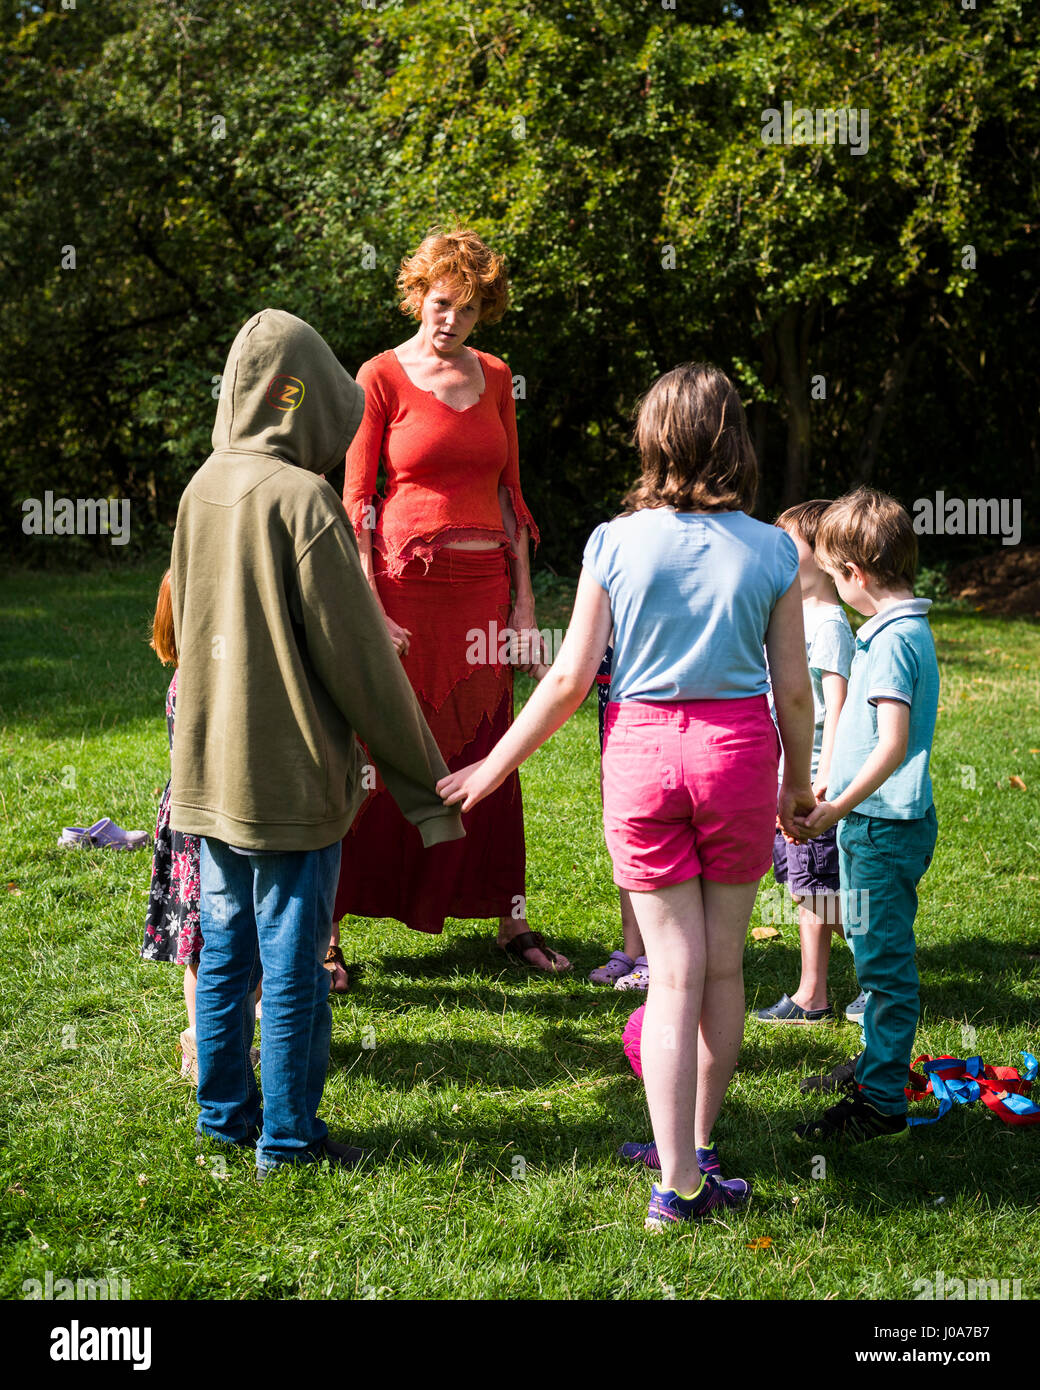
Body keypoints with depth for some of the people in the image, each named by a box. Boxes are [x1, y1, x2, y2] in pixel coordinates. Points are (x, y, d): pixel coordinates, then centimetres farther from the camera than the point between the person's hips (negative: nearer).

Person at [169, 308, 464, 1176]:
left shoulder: (202, 490, 4)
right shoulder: (302, 499, -18)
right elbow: (360, 659, -15)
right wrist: (425, 781, -7)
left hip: (210, 770, 7)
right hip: (290, 775, -7)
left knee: (225, 947, 16)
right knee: (292, 962, 4)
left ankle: (225, 1112, 28)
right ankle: (288, 1136, 13)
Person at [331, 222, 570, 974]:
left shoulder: (495, 377, 11)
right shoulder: (382, 377, -2)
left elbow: (510, 493, 14)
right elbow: (355, 499, -4)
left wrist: (523, 599, 8)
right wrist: (367, 609, -13)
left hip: (482, 586, 4)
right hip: (406, 581, -4)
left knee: (489, 755, 9)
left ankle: (511, 919, 18)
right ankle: (328, 926, 7)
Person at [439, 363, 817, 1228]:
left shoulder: (616, 544, -4)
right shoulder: (771, 552, -2)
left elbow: (569, 681, -4)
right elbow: (793, 690, 2)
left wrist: (494, 767, 7)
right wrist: (799, 784, 18)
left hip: (642, 752, 0)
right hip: (739, 749, 0)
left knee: (674, 972, 5)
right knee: (723, 964, 15)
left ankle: (679, 1181, 4)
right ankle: (696, 1145, 28)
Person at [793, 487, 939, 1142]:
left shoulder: (894, 639, -20)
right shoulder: (906, 628, 11)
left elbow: (893, 745, -27)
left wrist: (839, 808, -23)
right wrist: (833, 792, 25)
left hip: (885, 825, -10)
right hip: (878, 821, 10)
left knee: (885, 961, -3)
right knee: (876, 955, 21)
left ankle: (882, 1102, 4)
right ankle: (879, 1063, 36)